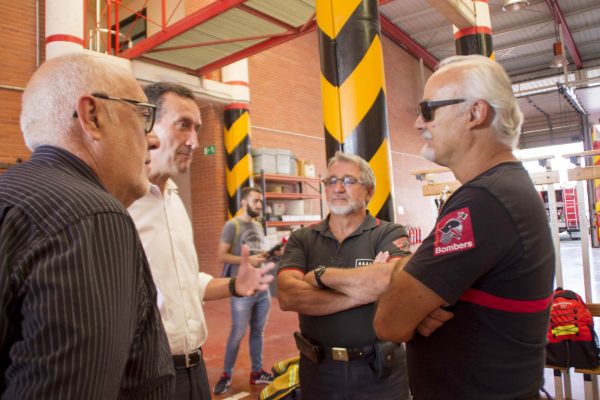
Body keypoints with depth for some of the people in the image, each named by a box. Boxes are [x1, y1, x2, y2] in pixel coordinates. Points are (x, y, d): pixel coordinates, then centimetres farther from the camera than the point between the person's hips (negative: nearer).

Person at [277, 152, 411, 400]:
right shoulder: (301, 239, -1)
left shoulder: (389, 234, -7)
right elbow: (288, 297, -17)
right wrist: (366, 289, -21)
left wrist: (320, 275, -16)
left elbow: (394, 281, -27)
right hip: (317, 368, 2)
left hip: (379, 370, -1)